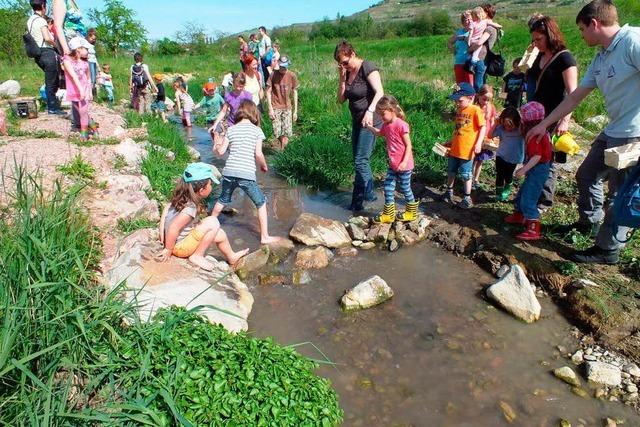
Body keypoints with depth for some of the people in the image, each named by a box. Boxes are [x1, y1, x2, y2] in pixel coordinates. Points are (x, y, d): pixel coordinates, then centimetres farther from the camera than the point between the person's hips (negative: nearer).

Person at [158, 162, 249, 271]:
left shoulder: (181, 197, -2)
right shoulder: (191, 208, -28)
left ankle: (232, 258, 38)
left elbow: (166, 209, 6)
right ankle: (197, 256, -11)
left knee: (220, 234, 14)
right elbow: (173, 228, -31)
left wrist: (162, 234, 8)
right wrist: (168, 250, -19)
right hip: (180, 247, -9)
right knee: (213, 222, -23)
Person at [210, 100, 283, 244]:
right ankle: (265, 237, 11)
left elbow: (221, 151, 8)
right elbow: (258, 154, -8)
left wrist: (216, 147, 30)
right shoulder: (256, 130, 1)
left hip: (229, 172, 4)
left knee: (223, 200, 27)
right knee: (261, 203, 11)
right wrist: (264, 166, 11)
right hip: (246, 174, -4)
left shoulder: (231, 129, 9)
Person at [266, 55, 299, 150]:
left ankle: (282, 149, 18)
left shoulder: (292, 76, -2)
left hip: (287, 108, 1)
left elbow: (295, 93, 4)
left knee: (287, 133, -5)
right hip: (276, 107, -1)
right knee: (277, 133, -4)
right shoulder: (273, 75, -6)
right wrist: (270, 109, -10)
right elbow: (268, 92, -2)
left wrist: (295, 111, 3)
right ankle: (283, 146, 27)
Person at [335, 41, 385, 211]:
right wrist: (342, 78, -4)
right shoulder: (347, 72, 9)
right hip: (357, 121, 9)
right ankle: (369, 193, 26)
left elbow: (379, 92, -22)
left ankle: (357, 202, 0)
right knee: (360, 160, 13)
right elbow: (341, 99, 7)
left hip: (369, 121, -9)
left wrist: (370, 111, -35)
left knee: (360, 161, -9)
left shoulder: (367, 67, -13)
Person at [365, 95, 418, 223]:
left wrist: (404, 162, -25)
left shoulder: (401, 125, -19)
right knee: (388, 187, 9)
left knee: (405, 189, 7)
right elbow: (379, 133, 31)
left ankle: (412, 212, 27)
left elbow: (408, 145, -18)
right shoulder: (386, 125, 6)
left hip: (404, 165, -8)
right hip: (393, 164, 8)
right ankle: (388, 214, 20)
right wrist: (369, 127, 19)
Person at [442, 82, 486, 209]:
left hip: (467, 150, -7)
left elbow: (483, 127, -11)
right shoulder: (459, 110, 9)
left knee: (466, 174, 2)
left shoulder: (476, 110, -11)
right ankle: (449, 192, 36)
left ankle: (467, 199, 14)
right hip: (454, 149, 7)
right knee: (451, 171, 17)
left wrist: (478, 143, -19)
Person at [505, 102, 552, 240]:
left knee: (528, 199, -10)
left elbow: (537, 156, -27)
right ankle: (519, 216, 42)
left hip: (537, 170, -10)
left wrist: (524, 170, -28)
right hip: (538, 169, 10)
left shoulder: (534, 135, -21)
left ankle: (534, 230, -9)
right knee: (522, 193, 24)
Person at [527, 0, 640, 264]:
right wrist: (545, 124, 20)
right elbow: (575, 97, 19)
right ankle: (589, 222, 40)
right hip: (612, 132, 9)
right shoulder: (601, 58, 13)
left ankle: (607, 249, 13)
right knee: (587, 175, 20)